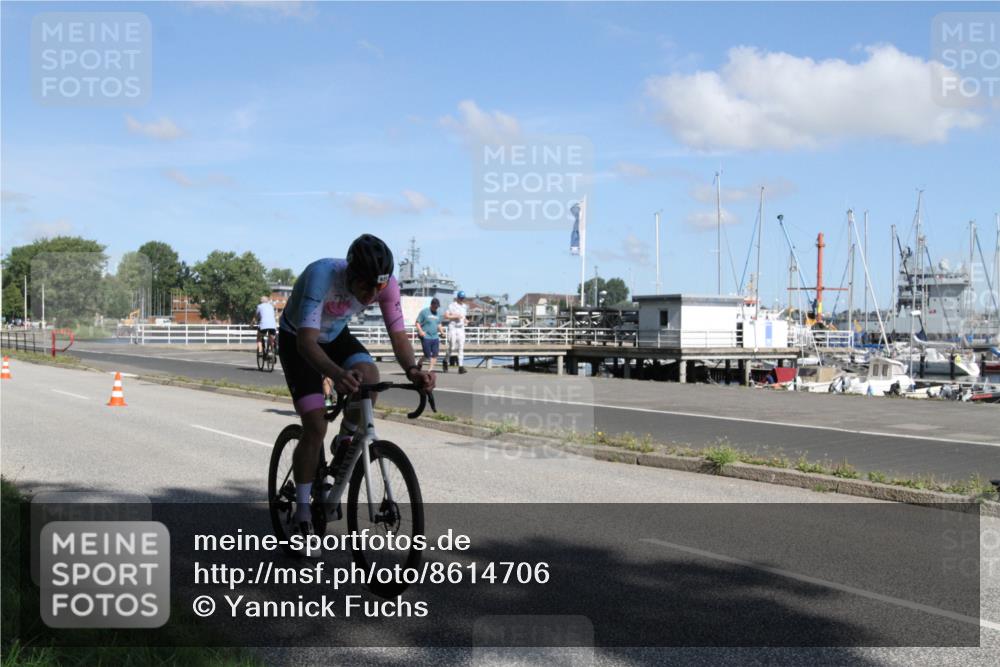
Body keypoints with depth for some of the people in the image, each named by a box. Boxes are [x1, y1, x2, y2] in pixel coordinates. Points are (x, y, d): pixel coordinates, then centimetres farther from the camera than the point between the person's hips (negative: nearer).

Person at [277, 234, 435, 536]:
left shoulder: (386, 284, -26)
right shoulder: (322, 274, -40)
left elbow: (398, 336, -23)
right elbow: (307, 342, -47)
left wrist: (412, 370, -45)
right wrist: (337, 374, -65)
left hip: (335, 336, 4)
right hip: (297, 341, -4)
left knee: (369, 376, -28)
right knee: (316, 427, -14)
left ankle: (345, 442, 2)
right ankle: (302, 513, 2)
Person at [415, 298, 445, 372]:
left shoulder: (438, 314, 16)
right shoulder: (424, 312, -3)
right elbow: (417, 322, -3)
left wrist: (441, 332, 11)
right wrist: (420, 331, -18)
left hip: (435, 337, 6)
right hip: (426, 337, -6)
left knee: (435, 354, -2)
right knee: (427, 355, -6)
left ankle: (430, 368, 6)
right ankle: (420, 363, 22)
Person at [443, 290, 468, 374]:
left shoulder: (465, 307, 14)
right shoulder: (451, 305, -6)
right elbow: (445, 316, -10)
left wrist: (465, 320, 6)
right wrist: (455, 316, -19)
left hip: (461, 329, 5)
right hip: (452, 327, -5)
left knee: (461, 348, -3)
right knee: (452, 347, -4)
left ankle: (461, 367, -7)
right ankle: (446, 361, 22)